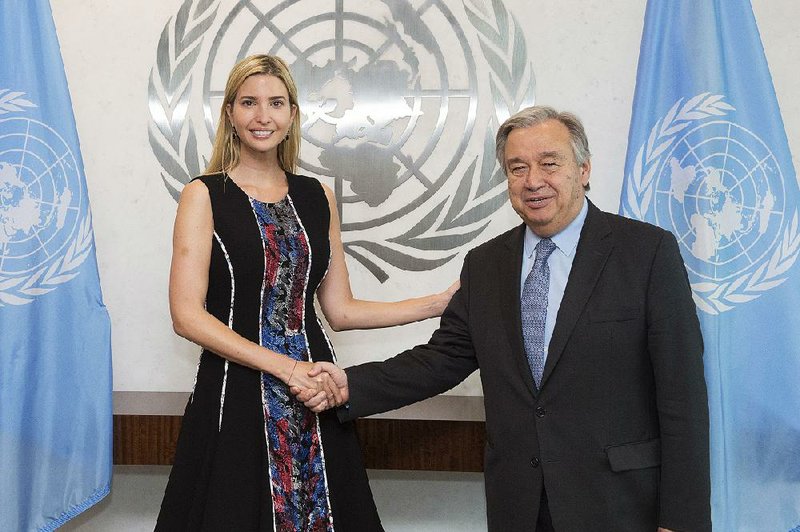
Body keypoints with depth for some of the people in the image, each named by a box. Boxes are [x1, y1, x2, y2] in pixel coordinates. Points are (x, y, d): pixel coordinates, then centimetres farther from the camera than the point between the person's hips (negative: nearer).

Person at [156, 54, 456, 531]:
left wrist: (442, 302, 5)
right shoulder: (205, 195, -2)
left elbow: (340, 309, 11)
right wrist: (285, 366, -16)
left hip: (316, 399, 4)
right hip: (236, 397, -3)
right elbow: (187, 315, -10)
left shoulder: (317, 197, 11)